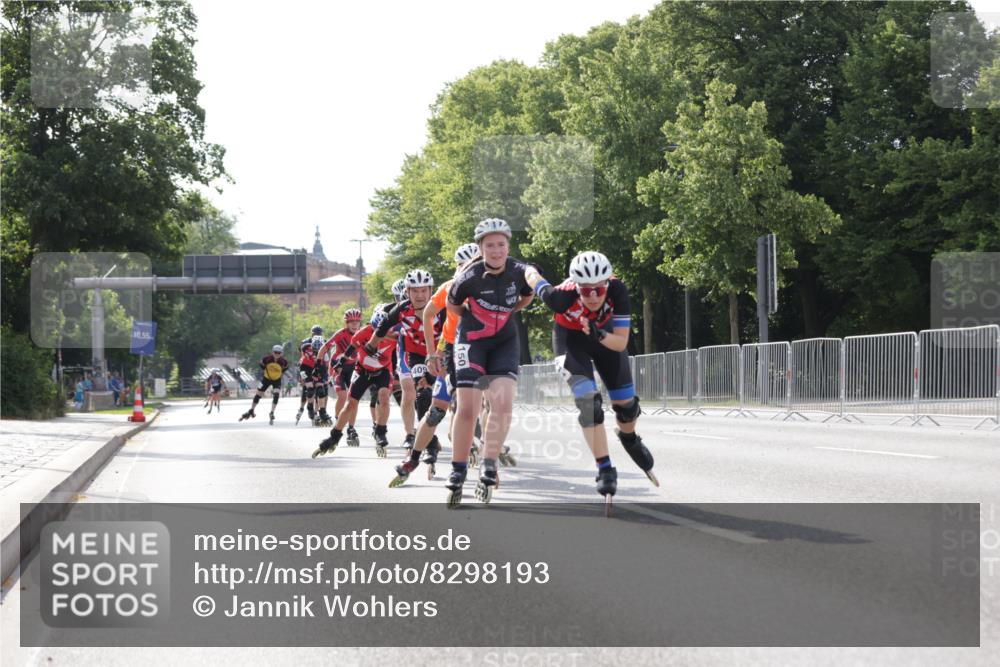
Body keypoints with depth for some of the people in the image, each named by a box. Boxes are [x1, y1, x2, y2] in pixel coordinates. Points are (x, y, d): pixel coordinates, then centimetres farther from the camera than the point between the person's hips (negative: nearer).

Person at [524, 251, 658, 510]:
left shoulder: (618, 290, -35)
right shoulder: (562, 296, -40)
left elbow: (621, 342, -30)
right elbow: (531, 273, -20)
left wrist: (601, 336, -50)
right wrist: (531, 273, 4)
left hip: (606, 334, 2)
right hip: (571, 338, -2)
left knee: (626, 402, 7)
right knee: (589, 402, -20)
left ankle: (629, 439, 41)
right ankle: (605, 469, -11)